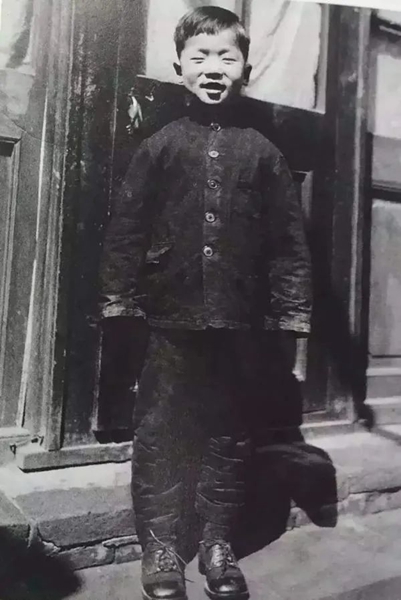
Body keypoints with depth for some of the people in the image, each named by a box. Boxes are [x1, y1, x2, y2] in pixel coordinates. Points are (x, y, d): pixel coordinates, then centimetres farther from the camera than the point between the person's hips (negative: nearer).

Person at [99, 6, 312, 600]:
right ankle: (160, 547, 23)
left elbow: (288, 238, 6)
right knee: (159, 433, 5)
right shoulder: (160, 146, 5)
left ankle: (218, 543, 29)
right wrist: (120, 299, -2)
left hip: (240, 323, 1)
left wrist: (291, 310, 1)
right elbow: (125, 226, 3)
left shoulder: (262, 151, 7)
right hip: (171, 317, 0)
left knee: (230, 435, 11)